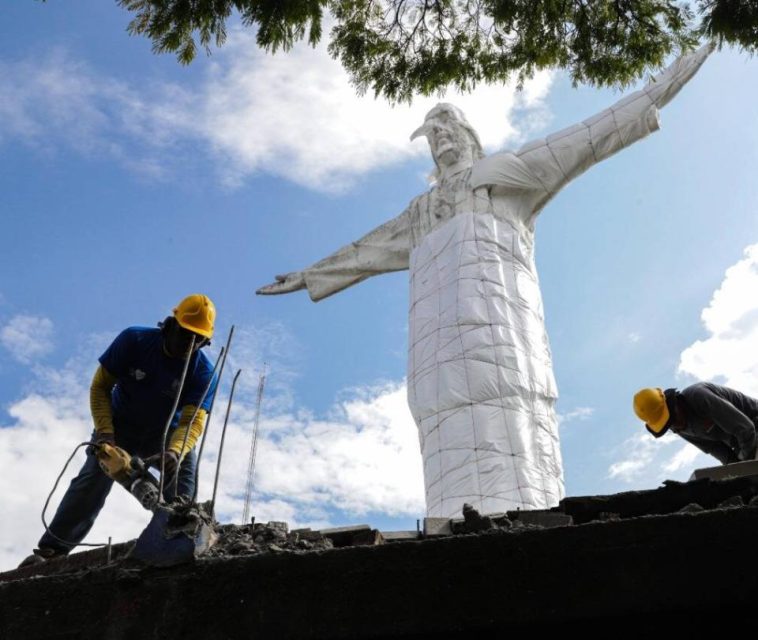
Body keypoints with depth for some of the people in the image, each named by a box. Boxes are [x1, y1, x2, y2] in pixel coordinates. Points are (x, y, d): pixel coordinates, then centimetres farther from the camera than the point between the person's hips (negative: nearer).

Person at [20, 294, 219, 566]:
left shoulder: (203, 372, -22)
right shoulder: (133, 340, -22)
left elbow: (193, 420, -31)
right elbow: (100, 386, -13)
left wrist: (174, 451, -52)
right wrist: (104, 432, -26)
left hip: (166, 433, 1)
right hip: (120, 426, -1)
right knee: (92, 480, -15)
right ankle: (51, 549, -6)